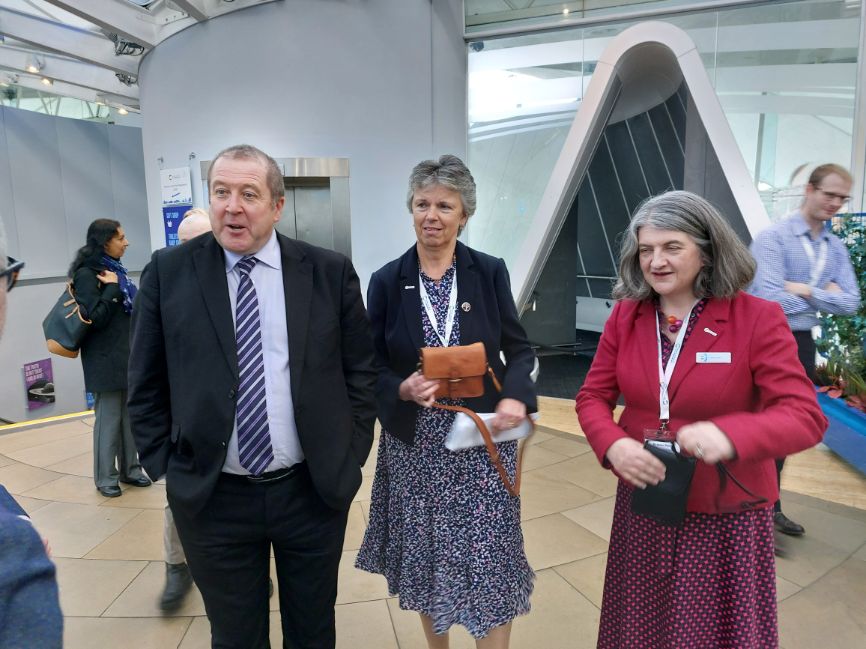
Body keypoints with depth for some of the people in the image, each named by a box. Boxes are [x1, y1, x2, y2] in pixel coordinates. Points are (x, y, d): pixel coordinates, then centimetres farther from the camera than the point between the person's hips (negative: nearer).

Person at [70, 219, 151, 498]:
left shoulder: (116, 269, 14)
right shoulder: (86, 274, -9)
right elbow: (94, 318, -17)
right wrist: (112, 288, -16)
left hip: (128, 357, 7)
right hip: (106, 360, -7)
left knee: (130, 416, 11)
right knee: (108, 419, 0)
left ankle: (130, 469, 22)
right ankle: (105, 477, 12)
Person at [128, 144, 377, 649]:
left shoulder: (331, 272, -3)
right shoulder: (168, 272, -2)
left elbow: (360, 371, 3)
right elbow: (146, 385, 4)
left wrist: (349, 459, 0)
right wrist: (165, 468, 1)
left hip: (315, 490, 1)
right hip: (211, 497, 0)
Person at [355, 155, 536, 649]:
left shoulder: (490, 272, -3)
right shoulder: (387, 281, -3)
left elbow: (519, 348, 1)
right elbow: (372, 366, 0)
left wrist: (516, 397, -17)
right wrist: (403, 390, -20)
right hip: (416, 443, 1)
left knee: (489, 557, 2)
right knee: (426, 554, 15)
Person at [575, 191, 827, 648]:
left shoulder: (758, 319, -13)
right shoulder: (625, 316, -2)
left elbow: (805, 416, -18)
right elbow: (593, 396, 2)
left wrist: (730, 434, -38)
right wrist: (614, 445, -20)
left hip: (726, 515, -3)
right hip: (642, 504, 4)